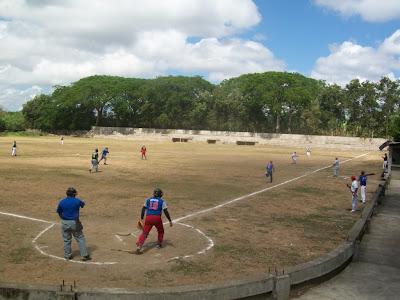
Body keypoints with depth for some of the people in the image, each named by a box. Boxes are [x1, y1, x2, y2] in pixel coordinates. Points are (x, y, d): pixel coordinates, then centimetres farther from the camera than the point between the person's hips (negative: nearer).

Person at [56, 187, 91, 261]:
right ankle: (84, 255, 8)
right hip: (75, 223, -2)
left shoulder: (62, 202, -2)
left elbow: (59, 213, 5)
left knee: (66, 240, 14)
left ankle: (67, 256, 22)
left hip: (65, 223, 2)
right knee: (80, 239, 8)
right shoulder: (77, 201, -7)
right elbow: (83, 204, 15)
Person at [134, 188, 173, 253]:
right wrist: (170, 221, 3)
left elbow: (143, 209, 10)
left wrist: (141, 218, 12)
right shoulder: (162, 201, 8)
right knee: (161, 231, 23)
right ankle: (159, 244, 25)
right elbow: (165, 211, 1)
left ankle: (139, 245, -19)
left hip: (148, 218, 2)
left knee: (145, 232, -1)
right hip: (157, 218, -2)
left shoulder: (148, 200, 16)